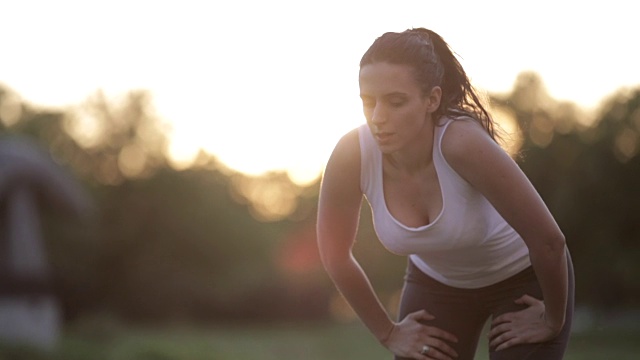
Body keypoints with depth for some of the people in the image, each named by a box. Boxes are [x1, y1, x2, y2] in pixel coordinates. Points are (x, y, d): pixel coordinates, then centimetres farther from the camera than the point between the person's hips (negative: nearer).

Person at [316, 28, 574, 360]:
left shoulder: (462, 144, -37)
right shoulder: (352, 156, -26)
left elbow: (548, 240, -29)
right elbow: (335, 255, -9)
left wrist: (552, 321, -15)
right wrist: (387, 333, -2)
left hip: (523, 276, -3)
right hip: (436, 283, 3)